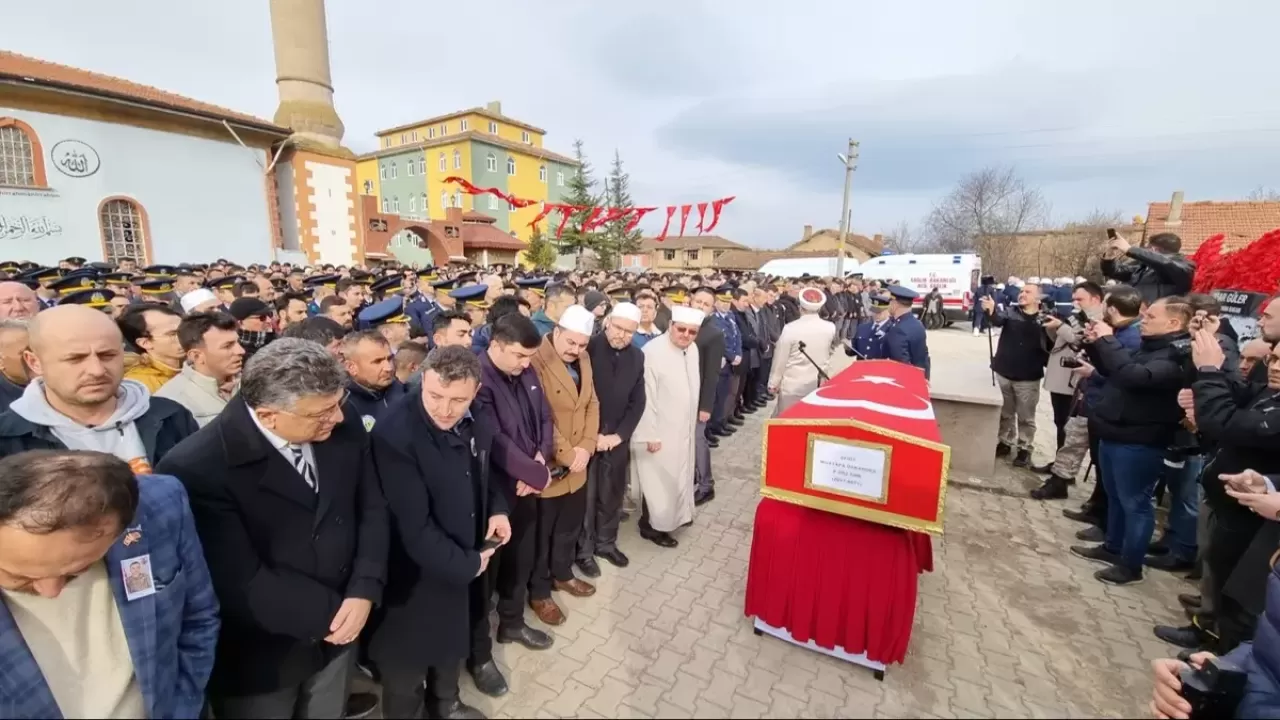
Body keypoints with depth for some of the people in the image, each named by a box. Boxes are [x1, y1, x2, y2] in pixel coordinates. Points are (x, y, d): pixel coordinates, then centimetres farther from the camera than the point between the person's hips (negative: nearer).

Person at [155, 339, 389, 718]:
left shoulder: (344, 426, -12)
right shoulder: (198, 468, -26)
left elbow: (372, 509, -4)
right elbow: (243, 584, -24)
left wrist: (363, 592, -15)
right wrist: (330, 613, -15)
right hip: (258, 656, -4)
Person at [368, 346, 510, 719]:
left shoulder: (473, 423, -7)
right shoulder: (394, 436, -30)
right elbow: (414, 527, -28)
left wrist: (497, 508, -5)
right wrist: (463, 564, -18)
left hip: (465, 559, 7)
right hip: (418, 575, -7)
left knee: (452, 639, 29)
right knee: (407, 664, 17)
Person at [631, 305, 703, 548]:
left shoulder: (692, 349, 2)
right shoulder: (652, 352, -22)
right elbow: (646, 397, -22)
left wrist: (692, 422, 14)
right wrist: (650, 434, -20)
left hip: (684, 428, 8)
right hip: (660, 431, -8)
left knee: (679, 476, 22)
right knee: (659, 480, 5)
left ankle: (676, 515, 42)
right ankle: (652, 525, 24)